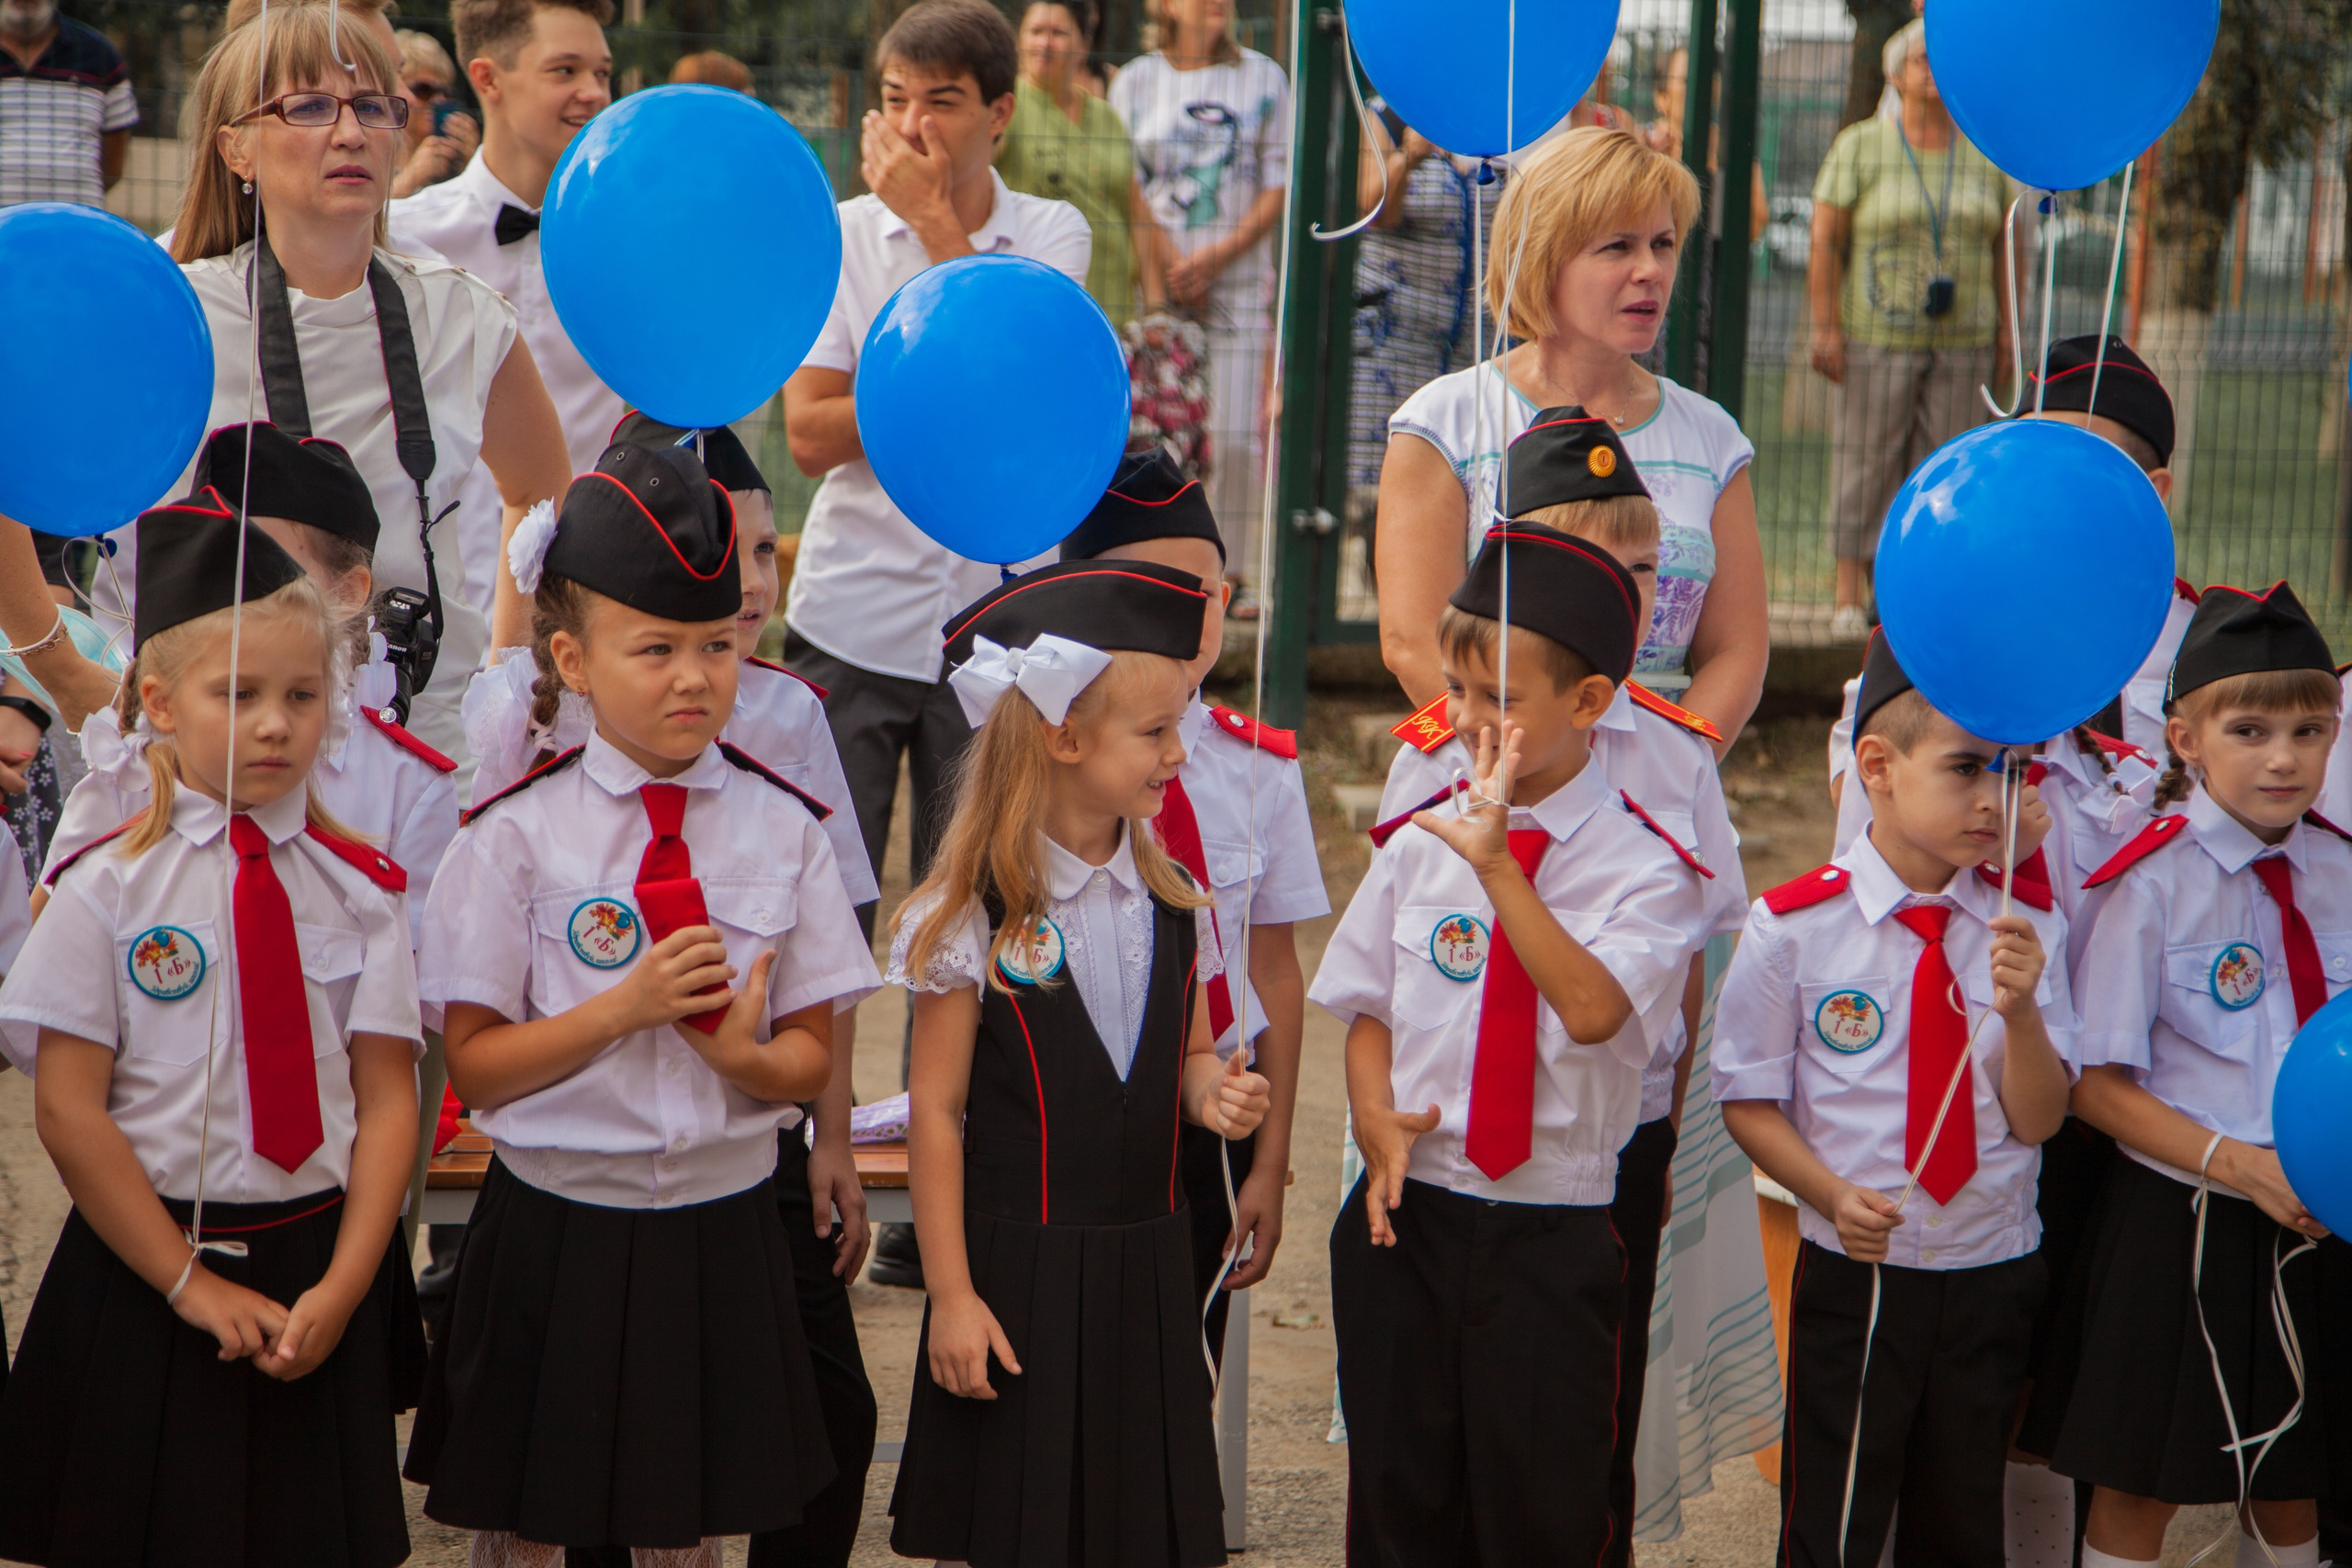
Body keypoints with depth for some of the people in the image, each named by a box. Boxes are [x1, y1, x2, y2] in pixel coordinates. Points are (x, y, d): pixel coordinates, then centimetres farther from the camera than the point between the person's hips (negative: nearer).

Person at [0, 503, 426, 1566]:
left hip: (319, 1268, 2)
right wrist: (190, 1282, -11)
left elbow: (387, 1099, -1)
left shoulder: (361, 889, 1)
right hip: (142, 1268, -2)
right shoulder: (106, 891, -5)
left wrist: (340, 1288, -11)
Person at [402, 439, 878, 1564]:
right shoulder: (517, 835, -7)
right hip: (556, 1228, -2)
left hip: (721, 1232, 2)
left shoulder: (782, 828, 0)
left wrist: (746, 1053, -20)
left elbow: (810, 1058, 2)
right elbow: (475, 1065, -8)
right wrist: (623, 1009, -21)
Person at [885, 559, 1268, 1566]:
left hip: (1147, 1265, 5)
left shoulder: (1174, 904, 5)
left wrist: (1212, 1091, -6)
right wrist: (950, 1296, -9)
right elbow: (936, 1112, -7)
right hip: (1018, 1262, -4)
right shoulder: (973, 915, -9)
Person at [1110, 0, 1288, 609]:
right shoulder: (1134, 83, 9)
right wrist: (1171, 263, -9)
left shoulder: (1264, 79, 8)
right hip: (1155, 279, 0)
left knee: (1236, 437, -6)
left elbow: (1279, 183, 3)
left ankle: (1233, 573, 2)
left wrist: (1218, 255, -9)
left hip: (1239, 282, 0)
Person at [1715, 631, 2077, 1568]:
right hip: (1855, 1274, -3)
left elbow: (2039, 1119, -4)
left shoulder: (2028, 925, -1)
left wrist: (2020, 1009, -22)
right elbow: (1749, 1101, -4)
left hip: (1996, 1273, 3)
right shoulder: (1794, 927, -10)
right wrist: (1833, 1195, -19)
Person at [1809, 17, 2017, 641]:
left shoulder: (1986, 156, 8)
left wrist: (2006, 327, 4)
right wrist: (1825, 327, -11)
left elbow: (2004, 247, 12)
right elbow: (1824, 242, -5)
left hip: (1961, 339, 3)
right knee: (1866, 464, -2)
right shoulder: (1859, 147, -2)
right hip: (1878, 334, -3)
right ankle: (1849, 601, 3)